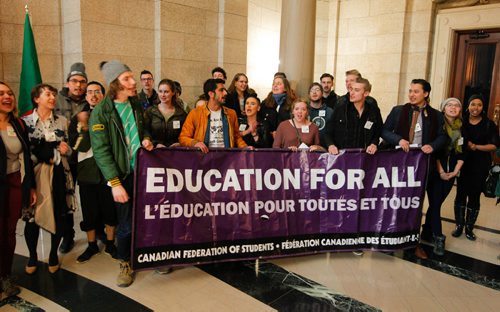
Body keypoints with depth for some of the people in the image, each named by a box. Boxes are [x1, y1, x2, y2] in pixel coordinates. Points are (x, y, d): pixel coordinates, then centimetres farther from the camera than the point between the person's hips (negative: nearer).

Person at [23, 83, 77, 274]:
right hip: (34, 174, -2)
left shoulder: (62, 121, 8)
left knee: (59, 215, 6)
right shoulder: (26, 121, 0)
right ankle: (32, 256, 25)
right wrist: (52, 154, -13)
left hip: (58, 174, 2)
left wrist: (64, 150, -10)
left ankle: (53, 254, 26)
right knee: (32, 216, 4)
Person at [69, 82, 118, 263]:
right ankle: (92, 245, 27)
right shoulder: (79, 118, 6)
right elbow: (78, 146, -4)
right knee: (89, 211, 9)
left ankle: (110, 244, 24)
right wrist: (84, 127, -18)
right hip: (87, 171, 2)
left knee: (110, 209, 6)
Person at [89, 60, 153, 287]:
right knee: (126, 223, 3)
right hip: (122, 175, -4)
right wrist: (115, 183, -17)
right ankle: (125, 265, 25)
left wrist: (146, 139, -1)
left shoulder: (136, 105, 7)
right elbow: (101, 151, -13)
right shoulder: (101, 113, -10)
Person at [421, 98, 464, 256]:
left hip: (451, 172, 4)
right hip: (435, 170, -4)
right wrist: (440, 171, -11)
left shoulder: (462, 128, 8)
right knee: (435, 203, -6)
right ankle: (438, 238, -1)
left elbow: (462, 151, 8)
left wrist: (455, 171, -2)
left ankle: (427, 233, 21)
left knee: (437, 203, 8)